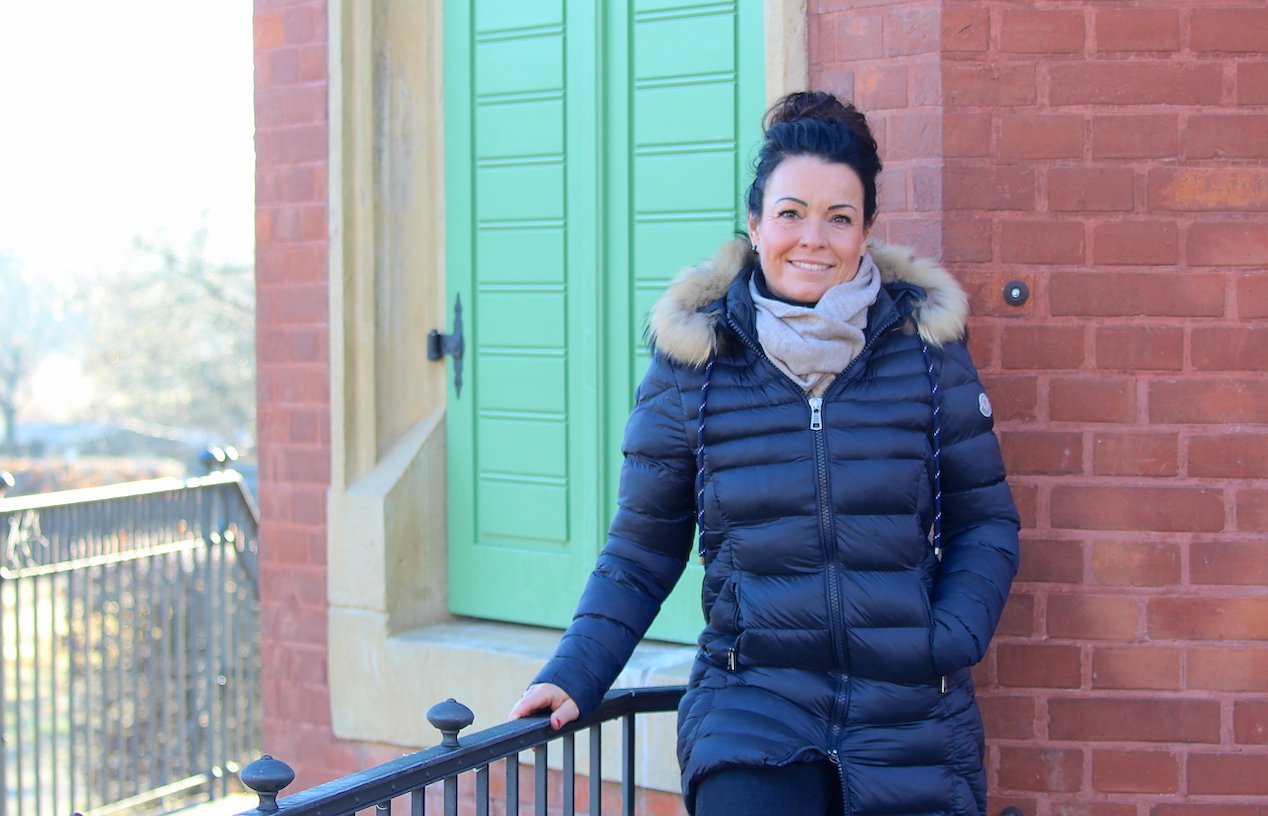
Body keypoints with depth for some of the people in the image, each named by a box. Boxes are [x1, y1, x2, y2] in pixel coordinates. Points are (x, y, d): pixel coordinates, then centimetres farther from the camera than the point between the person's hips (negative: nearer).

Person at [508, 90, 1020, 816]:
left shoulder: (926, 346, 1)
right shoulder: (694, 358, 0)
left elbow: (987, 523, 8)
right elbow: (642, 552, 7)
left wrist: (949, 641, -8)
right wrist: (572, 675, -3)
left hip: (911, 724, 2)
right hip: (751, 712, -1)